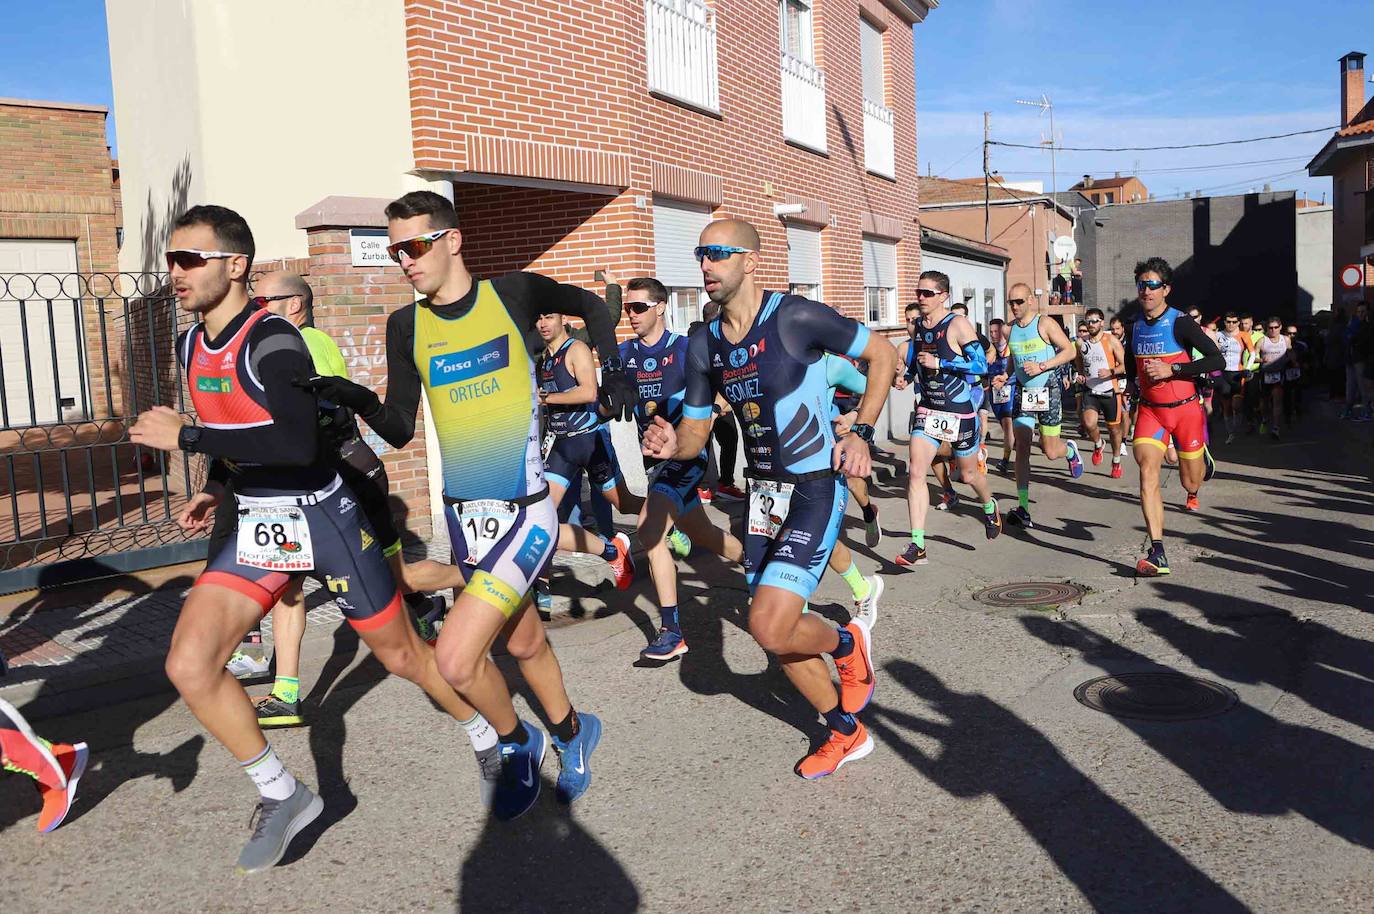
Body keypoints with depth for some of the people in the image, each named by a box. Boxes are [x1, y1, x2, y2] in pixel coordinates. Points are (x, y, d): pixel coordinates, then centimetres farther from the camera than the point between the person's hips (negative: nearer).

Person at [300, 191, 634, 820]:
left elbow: (592, 307, 12)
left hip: (525, 513, -4)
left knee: (455, 658, -15)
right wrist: (359, 401, -16)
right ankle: (573, 732, 45)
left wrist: (613, 370, -2)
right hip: (463, 515, 5)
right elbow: (400, 431, 3)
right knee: (523, 644, 18)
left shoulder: (513, 294, -6)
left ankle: (517, 743, 15)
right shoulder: (406, 326, 3)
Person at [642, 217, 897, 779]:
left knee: (770, 627, -18)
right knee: (774, 635, 11)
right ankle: (847, 733, 33)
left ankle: (847, 645, 16)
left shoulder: (795, 317, -16)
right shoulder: (703, 346, 2)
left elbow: (883, 354, -5)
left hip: (816, 487, -7)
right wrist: (671, 445, -14)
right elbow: (695, 430, 9)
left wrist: (861, 432, -13)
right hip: (763, 491, 7)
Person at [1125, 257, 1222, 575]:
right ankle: (1157, 554, -20)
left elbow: (1217, 359, -17)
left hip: (1185, 409, -3)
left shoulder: (1180, 322, -12)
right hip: (1149, 410, 3)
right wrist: (1137, 382, 7)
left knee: (1190, 482, 9)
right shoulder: (1136, 324, 4)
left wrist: (1172, 370, -22)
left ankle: (1205, 461, 50)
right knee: (1147, 471, -18)